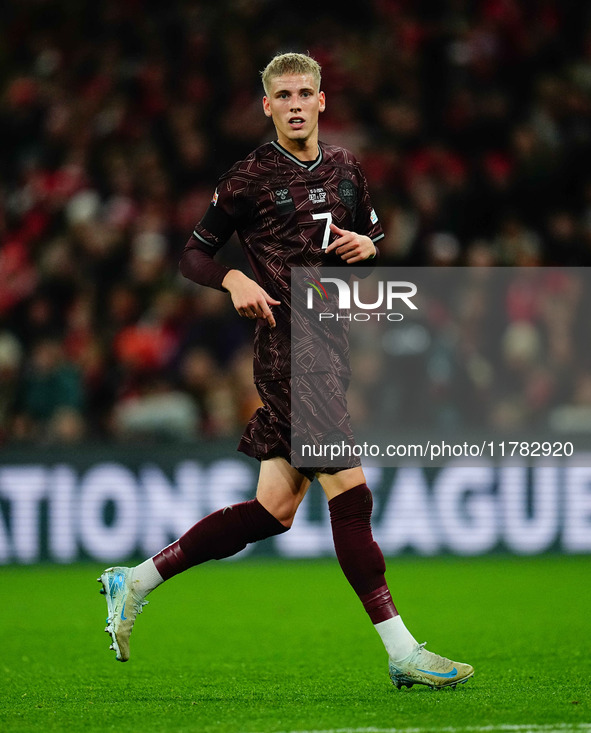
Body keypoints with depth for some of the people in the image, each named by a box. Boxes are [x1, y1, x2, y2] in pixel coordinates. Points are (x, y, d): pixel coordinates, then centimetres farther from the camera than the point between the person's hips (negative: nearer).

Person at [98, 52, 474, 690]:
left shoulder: (344, 169, 14)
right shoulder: (249, 178, -4)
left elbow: (369, 239, 26)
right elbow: (193, 255, 2)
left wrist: (367, 245, 3)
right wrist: (235, 281, -17)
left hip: (329, 344, 8)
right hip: (288, 345, -8)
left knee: (273, 510, 8)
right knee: (350, 491, -12)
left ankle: (135, 581, 18)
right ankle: (402, 653, -11)